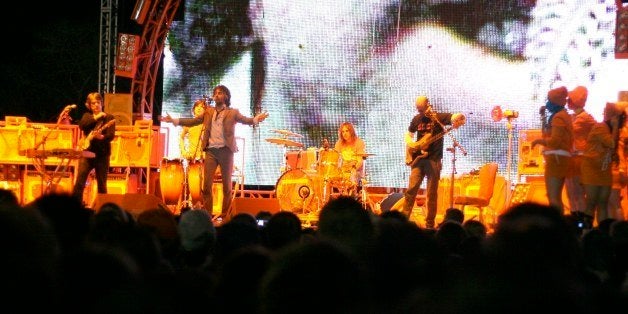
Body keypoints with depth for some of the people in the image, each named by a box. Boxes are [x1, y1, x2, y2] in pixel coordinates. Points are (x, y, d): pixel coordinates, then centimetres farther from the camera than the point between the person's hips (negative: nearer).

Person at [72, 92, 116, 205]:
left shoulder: (109, 117, 4)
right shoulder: (87, 116, 14)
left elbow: (111, 135, -10)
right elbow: (81, 125, -9)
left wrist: (101, 137, -31)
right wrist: (95, 117, -14)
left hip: (102, 154, -2)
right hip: (86, 152, 2)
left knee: (101, 185, 1)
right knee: (79, 182, -6)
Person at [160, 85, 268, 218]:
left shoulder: (232, 113, 5)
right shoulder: (209, 112, 16)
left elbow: (245, 120, -5)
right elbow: (193, 121, 18)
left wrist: (256, 120, -28)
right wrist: (174, 120, 10)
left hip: (226, 150, -3)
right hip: (211, 151, 3)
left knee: (226, 185, 1)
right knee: (206, 184, -2)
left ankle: (225, 216, 6)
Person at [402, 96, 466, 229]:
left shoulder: (439, 117, -6)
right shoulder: (417, 119, 9)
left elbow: (459, 117, -19)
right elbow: (408, 134, 24)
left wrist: (458, 119, -44)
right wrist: (410, 144, 2)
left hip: (434, 159, -3)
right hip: (418, 158, 3)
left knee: (432, 194, -1)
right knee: (411, 189, -4)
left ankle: (430, 225, 6)